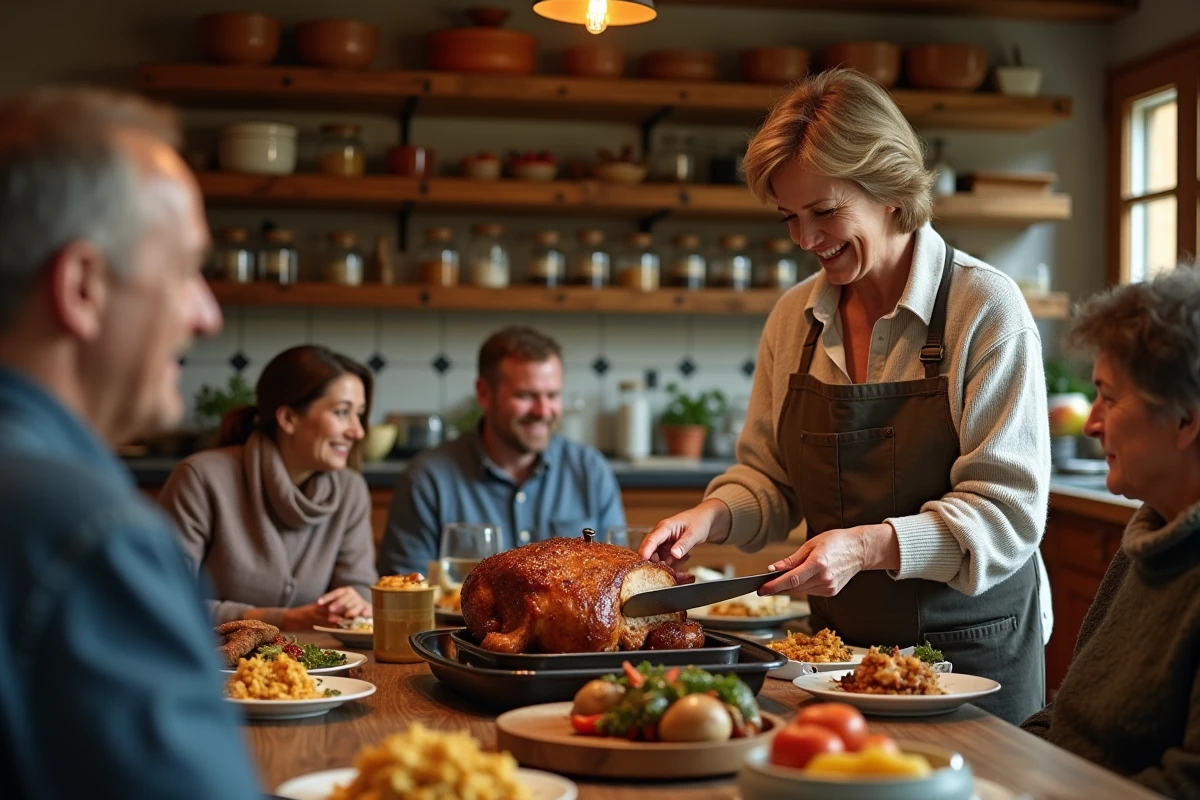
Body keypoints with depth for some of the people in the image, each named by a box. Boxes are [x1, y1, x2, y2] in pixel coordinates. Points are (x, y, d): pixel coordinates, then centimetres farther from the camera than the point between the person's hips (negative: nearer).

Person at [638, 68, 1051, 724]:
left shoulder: (985, 308, -14)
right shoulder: (793, 318, 3)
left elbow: (1009, 512, -18)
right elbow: (770, 478, 11)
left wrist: (871, 546, -29)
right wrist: (714, 514, -9)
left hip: (973, 656, -4)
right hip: (839, 646, 5)